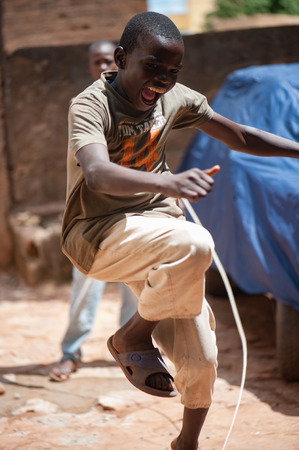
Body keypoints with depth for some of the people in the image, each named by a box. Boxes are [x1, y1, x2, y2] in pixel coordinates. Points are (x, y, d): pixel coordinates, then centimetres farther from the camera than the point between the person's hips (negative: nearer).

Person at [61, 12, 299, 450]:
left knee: (200, 357, 0)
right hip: (98, 235, -6)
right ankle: (133, 338, -10)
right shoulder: (91, 106, -18)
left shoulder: (176, 98, 0)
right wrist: (168, 183, -55)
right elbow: (97, 174, -39)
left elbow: (239, 136, 14)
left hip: (155, 231, 6)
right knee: (194, 244, -35)